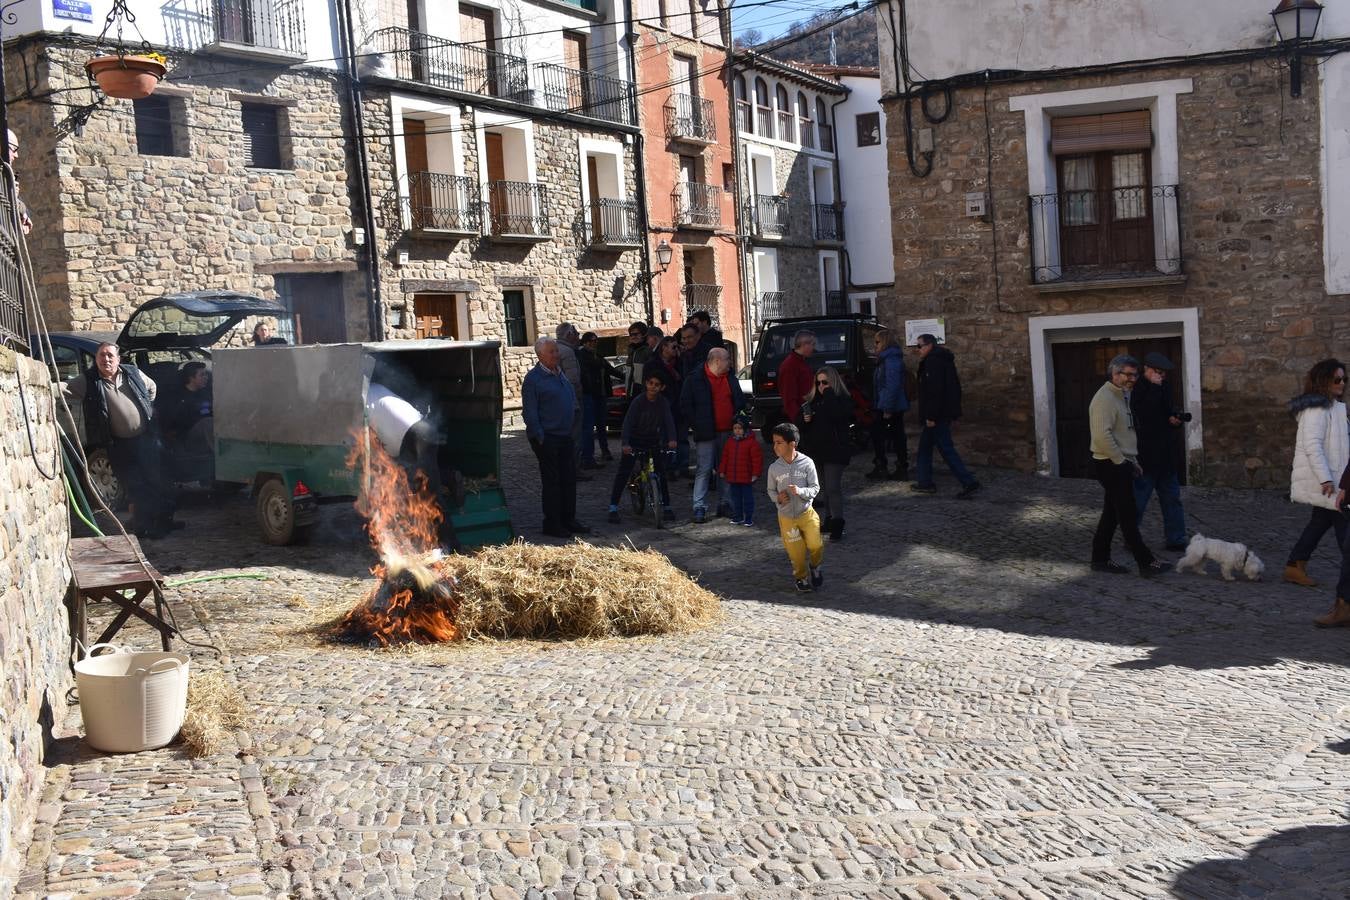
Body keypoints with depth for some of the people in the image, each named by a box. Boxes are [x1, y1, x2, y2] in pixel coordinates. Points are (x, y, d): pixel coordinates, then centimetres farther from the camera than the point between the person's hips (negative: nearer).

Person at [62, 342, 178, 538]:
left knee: (157, 481, 10)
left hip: (146, 438, 3)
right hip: (119, 445, -2)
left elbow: (151, 387, 19)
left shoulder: (133, 374, 2)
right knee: (136, 488, 0)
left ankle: (164, 519, 26)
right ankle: (144, 527, 11)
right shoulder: (88, 382, -6)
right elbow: (65, 388, -19)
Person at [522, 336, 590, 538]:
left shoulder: (560, 373, 13)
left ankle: (568, 520, 20)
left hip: (565, 436, 8)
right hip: (547, 438, -8)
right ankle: (552, 524, 6)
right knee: (551, 481, -2)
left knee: (569, 479, 10)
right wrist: (540, 438, -16)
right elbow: (529, 412, -13)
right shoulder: (533, 378, -11)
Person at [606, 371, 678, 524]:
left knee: (661, 473, 1)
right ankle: (613, 508, -5)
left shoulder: (663, 402, -8)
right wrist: (625, 443, -37)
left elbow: (669, 420, -18)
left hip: (654, 441, 3)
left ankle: (666, 507, 12)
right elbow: (628, 422, -24)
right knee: (623, 473, -8)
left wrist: (671, 439, -36)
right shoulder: (639, 401, -17)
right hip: (634, 441, -3)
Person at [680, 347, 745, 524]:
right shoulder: (695, 380, -6)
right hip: (707, 434, -5)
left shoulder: (731, 380, 11)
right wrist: (698, 426, -8)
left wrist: (737, 419, 6)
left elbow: (740, 401, 22)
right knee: (704, 470, -7)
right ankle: (699, 508, -6)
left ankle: (726, 504, 20)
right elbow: (685, 407, -4)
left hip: (729, 432, 5)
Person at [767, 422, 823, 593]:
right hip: (786, 517, 1)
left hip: (807, 513, -1)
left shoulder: (807, 463, -14)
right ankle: (802, 577, 34)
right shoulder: (774, 468, -8)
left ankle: (815, 568, 32)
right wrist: (777, 498, -15)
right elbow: (770, 490, 6)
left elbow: (815, 488, -8)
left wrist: (801, 491, -27)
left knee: (815, 546, 0)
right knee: (796, 553, 7)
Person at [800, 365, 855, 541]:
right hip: (817, 451, 7)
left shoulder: (843, 400, -7)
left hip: (835, 451, -7)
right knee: (824, 488, 13)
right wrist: (805, 420, -4)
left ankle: (837, 525, -11)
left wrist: (828, 393, -19)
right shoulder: (813, 400, 12)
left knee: (833, 487, -12)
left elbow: (836, 414, -29)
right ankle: (830, 520, 22)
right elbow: (803, 427, 20)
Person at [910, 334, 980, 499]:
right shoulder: (943, 360, 17)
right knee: (925, 446, 16)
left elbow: (935, 391, -24)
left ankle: (969, 482, -12)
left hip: (937, 416, -11)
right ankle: (925, 482, 19)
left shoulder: (933, 361, -15)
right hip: (944, 414, 11)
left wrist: (931, 416, -24)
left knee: (946, 448, -9)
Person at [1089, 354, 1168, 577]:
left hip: (1120, 464, 10)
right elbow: (1102, 435, -26)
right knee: (1128, 515, -5)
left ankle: (1100, 559, 20)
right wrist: (1121, 460, -18)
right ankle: (1145, 562, -2)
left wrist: (1133, 461, 19)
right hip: (1111, 465, -10)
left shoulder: (1122, 396, 17)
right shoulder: (1105, 399, -17)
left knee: (1112, 514, 13)